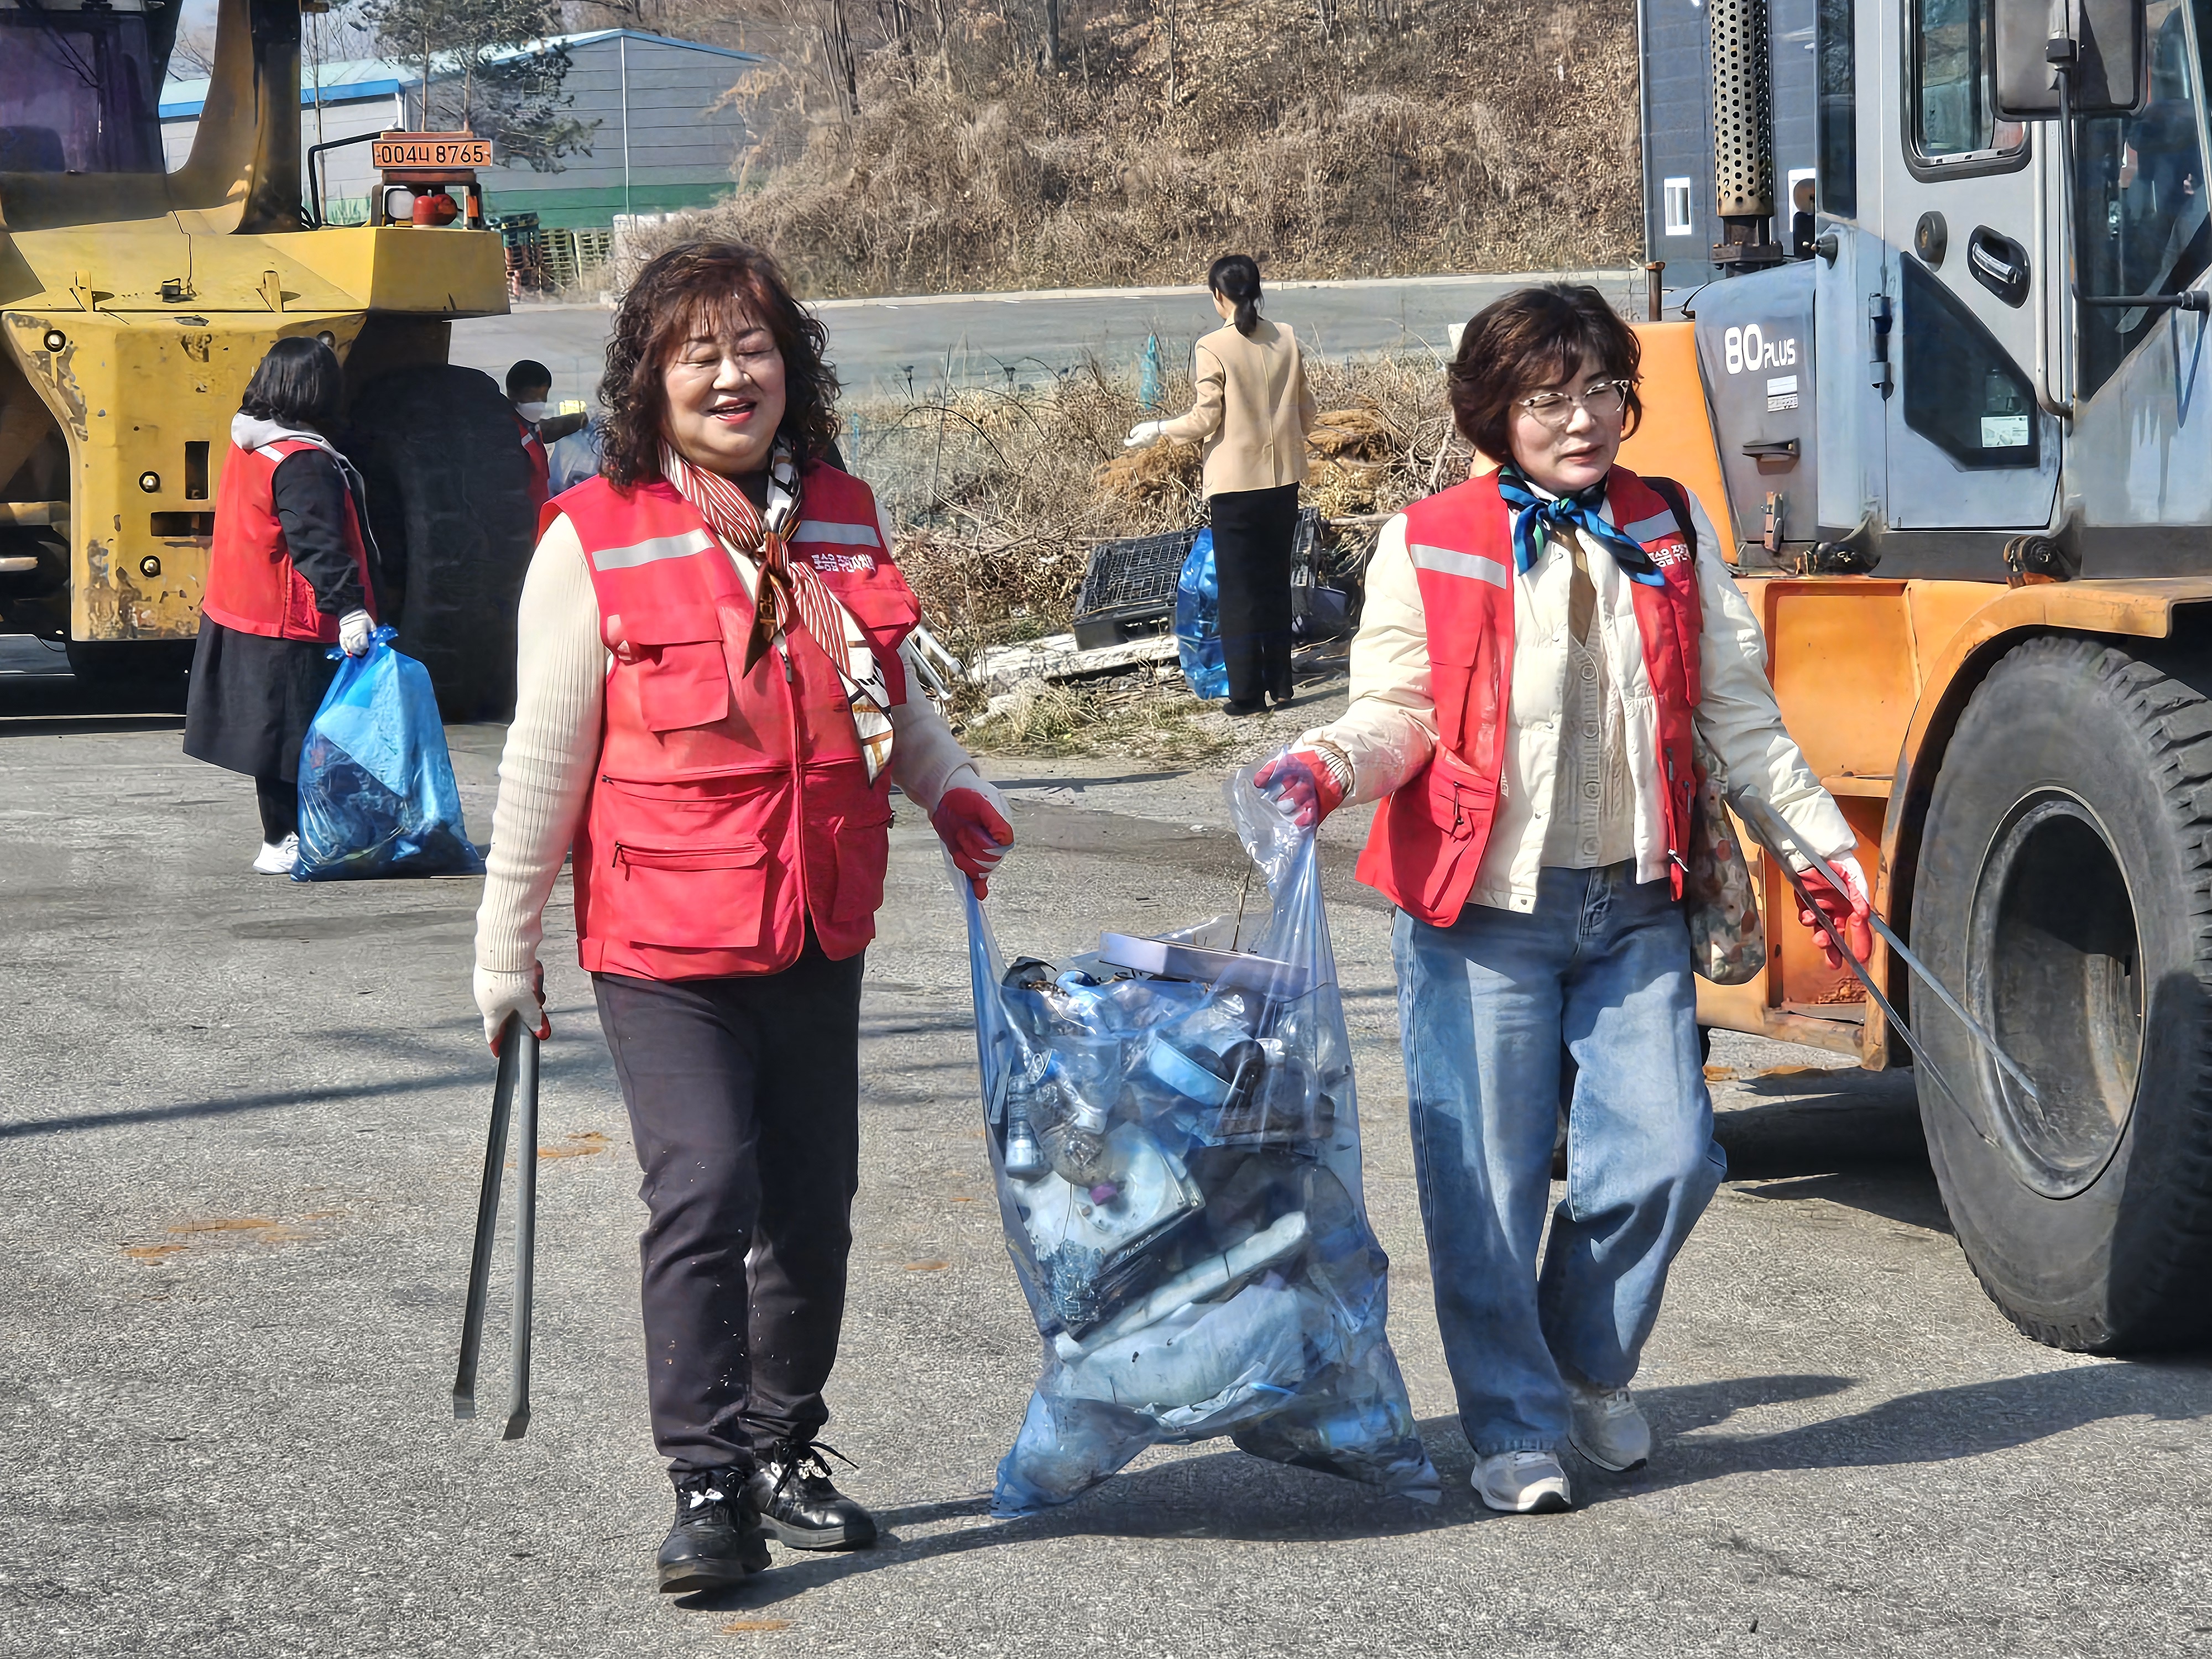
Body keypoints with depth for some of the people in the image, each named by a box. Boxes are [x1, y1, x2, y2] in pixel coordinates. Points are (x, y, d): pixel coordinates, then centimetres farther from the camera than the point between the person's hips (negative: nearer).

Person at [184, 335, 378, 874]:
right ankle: (286, 841, 5)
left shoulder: (246, 444, 7)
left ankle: (283, 835, 23)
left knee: (272, 732, 15)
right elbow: (320, 545, -28)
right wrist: (349, 608, -32)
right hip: (290, 633, -9)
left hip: (236, 620, 9)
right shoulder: (305, 463, -21)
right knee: (291, 735, 0)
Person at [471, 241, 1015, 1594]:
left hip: (819, 936, 5)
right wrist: (509, 942, 1)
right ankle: (709, 1486, -6)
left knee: (812, 1211, 11)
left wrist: (957, 792, 3)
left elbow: (892, 701, 22)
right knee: (704, 1193, -16)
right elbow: (546, 760, -2)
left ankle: (784, 1454, 29)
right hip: (664, 938, -5)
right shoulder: (596, 540, -6)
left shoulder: (846, 522, 8)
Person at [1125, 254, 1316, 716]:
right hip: (1284, 475, 5)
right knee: (1276, 580, 16)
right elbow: (1306, 410, 8)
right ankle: (1280, 681, 20)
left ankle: (1247, 692, 2)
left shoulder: (1214, 348, -14)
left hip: (1236, 479, -5)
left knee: (1239, 588, 2)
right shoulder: (1287, 340, 2)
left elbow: (1205, 419, -13)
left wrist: (1158, 430, 3)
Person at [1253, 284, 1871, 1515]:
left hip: (1634, 907, 3)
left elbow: (1738, 714, 13)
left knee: (1669, 1155, 0)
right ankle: (1516, 1429, 15)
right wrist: (1329, 767, -23)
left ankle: (1590, 1365, 26)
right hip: (1484, 914, -3)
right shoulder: (1430, 547, -3)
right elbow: (1398, 715, -2)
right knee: (1490, 1181, -1)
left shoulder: (1672, 532, 8)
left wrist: (1824, 843, 9)